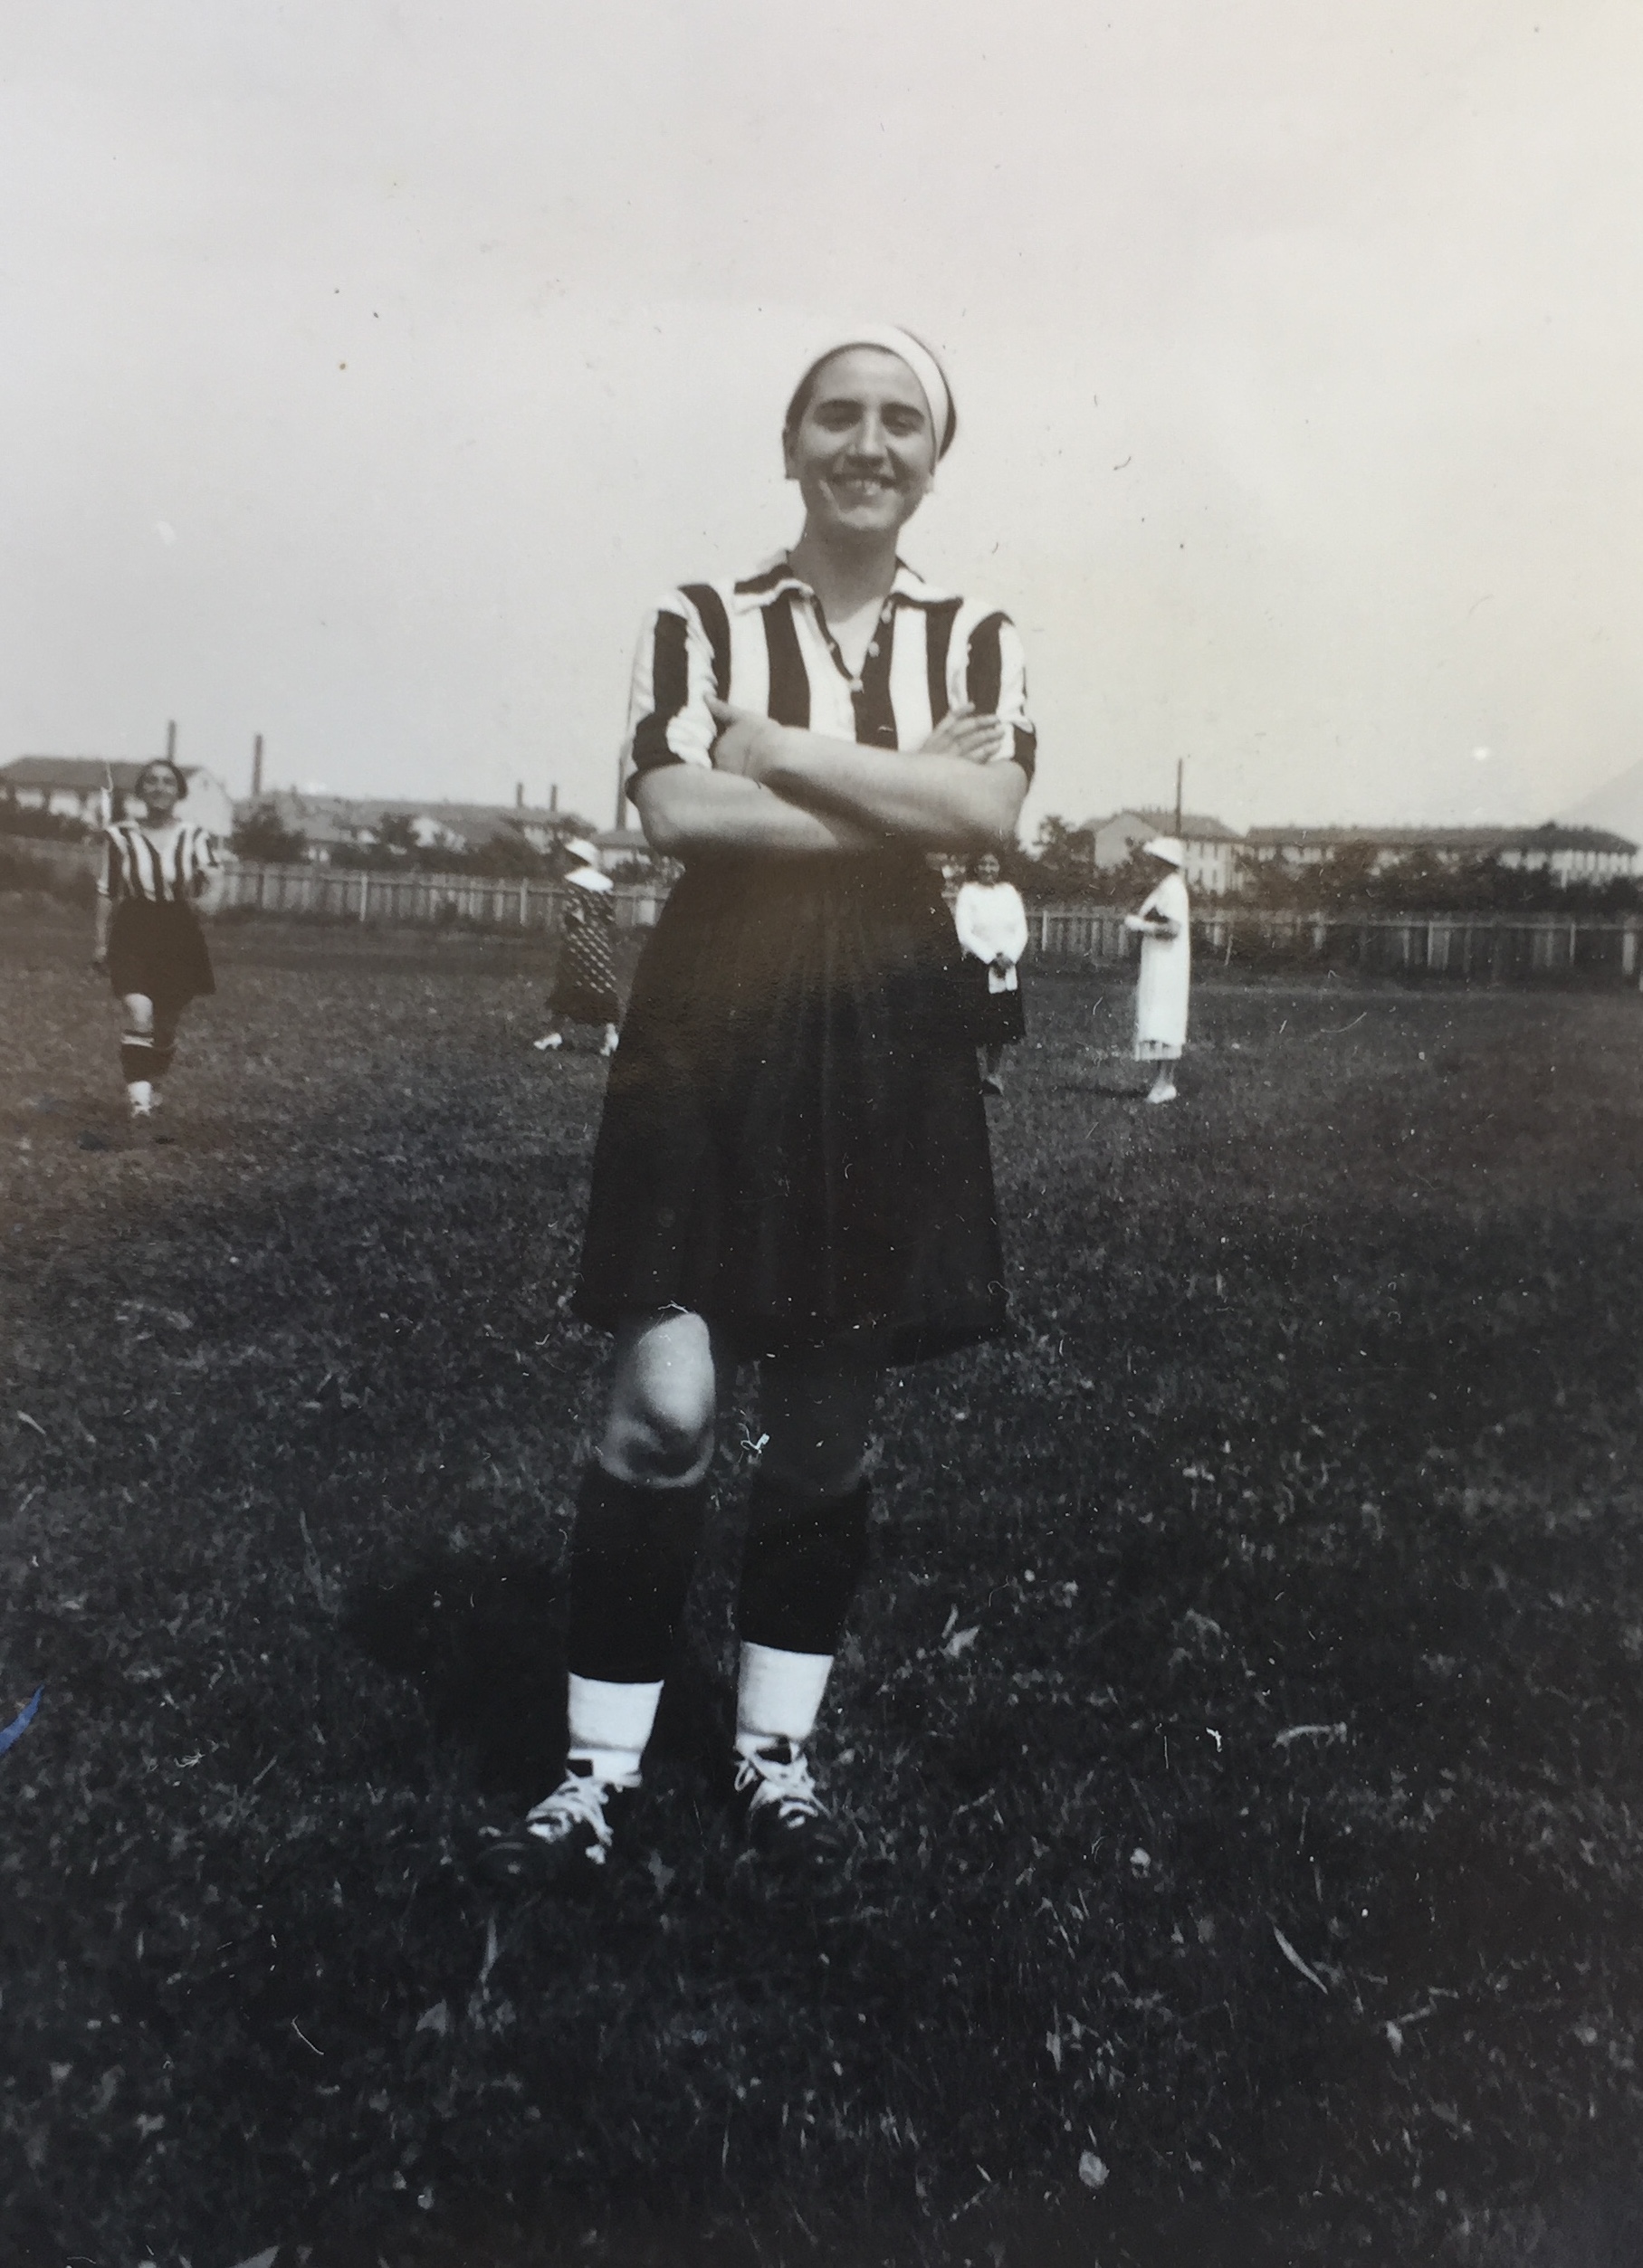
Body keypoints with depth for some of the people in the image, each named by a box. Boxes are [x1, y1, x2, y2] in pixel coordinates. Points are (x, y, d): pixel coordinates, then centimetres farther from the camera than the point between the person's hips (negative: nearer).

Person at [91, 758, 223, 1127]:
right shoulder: (120, 835, 2)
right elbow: (107, 891, 8)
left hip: (180, 935, 1)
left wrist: (210, 894, -35)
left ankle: (152, 1088, 36)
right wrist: (101, 941, 7)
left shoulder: (194, 837, 2)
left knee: (167, 1024, 11)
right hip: (132, 934, -1)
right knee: (139, 1012, -21)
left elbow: (213, 873, -12)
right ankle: (139, 1100, -25)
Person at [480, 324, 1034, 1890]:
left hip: (885, 1037, 2)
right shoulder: (699, 624, 5)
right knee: (664, 1400, -8)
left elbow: (991, 808, -10)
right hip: (714, 1018, -2)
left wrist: (777, 748, -11)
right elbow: (674, 808, -12)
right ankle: (599, 1770, 8)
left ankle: (775, 1748, 25)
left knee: (829, 1418, 8)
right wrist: (907, 806, -11)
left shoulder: (973, 640, 9)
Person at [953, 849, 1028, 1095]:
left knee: (1003, 1022, 6)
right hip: (977, 965, -4)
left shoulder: (1009, 892, 6)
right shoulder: (968, 894, -6)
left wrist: (1008, 957, -11)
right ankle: (982, 1075, 1)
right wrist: (992, 958, -16)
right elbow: (964, 934, -12)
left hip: (1007, 966, 4)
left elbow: (1021, 930, 5)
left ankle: (993, 1073, 17)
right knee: (980, 1021, -6)